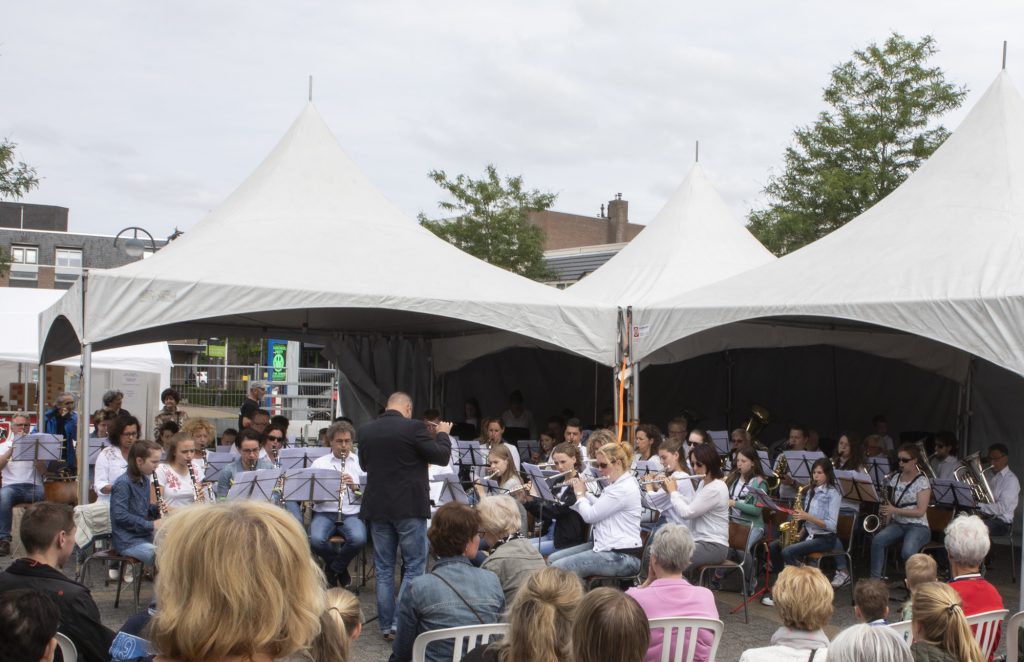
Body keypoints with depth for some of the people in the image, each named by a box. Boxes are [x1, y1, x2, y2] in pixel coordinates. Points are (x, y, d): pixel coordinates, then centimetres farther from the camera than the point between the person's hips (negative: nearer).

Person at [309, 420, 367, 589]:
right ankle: (341, 568, 3)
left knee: (358, 538, -32)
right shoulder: (319, 463, 11)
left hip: (351, 513, 0)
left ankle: (333, 568, 0)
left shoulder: (360, 463, 11)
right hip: (324, 513, 0)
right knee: (316, 539, -31)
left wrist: (355, 487, -14)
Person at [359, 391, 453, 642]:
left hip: (377, 507, 5)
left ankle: (387, 626, 13)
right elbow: (442, 457, -7)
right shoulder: (414, 427, -13)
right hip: (409, 507, -5)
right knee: (414, 565, 5)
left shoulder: (365, 431, 2)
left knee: (384, 569, 11)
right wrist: (443, 433, 10)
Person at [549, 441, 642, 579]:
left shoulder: (624, 489, -18)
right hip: (605, 545, 11)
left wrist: (580, 494, 0)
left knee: (559, 568, -20)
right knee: (553, 559, 6)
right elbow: (599, 507, 27)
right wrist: (584, 492, 14)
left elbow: (590, 515, -17)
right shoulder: (618, 484, 13)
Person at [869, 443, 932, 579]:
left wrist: (895, 510, -22)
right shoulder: (895, 479, 11)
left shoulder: (922, 481, -7)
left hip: (918, 526, -5)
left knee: (907, 552, -34)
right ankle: (875, 579, -22)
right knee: (877, 541, -26)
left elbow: (920, 511, -14)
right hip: (897, 524, 5)